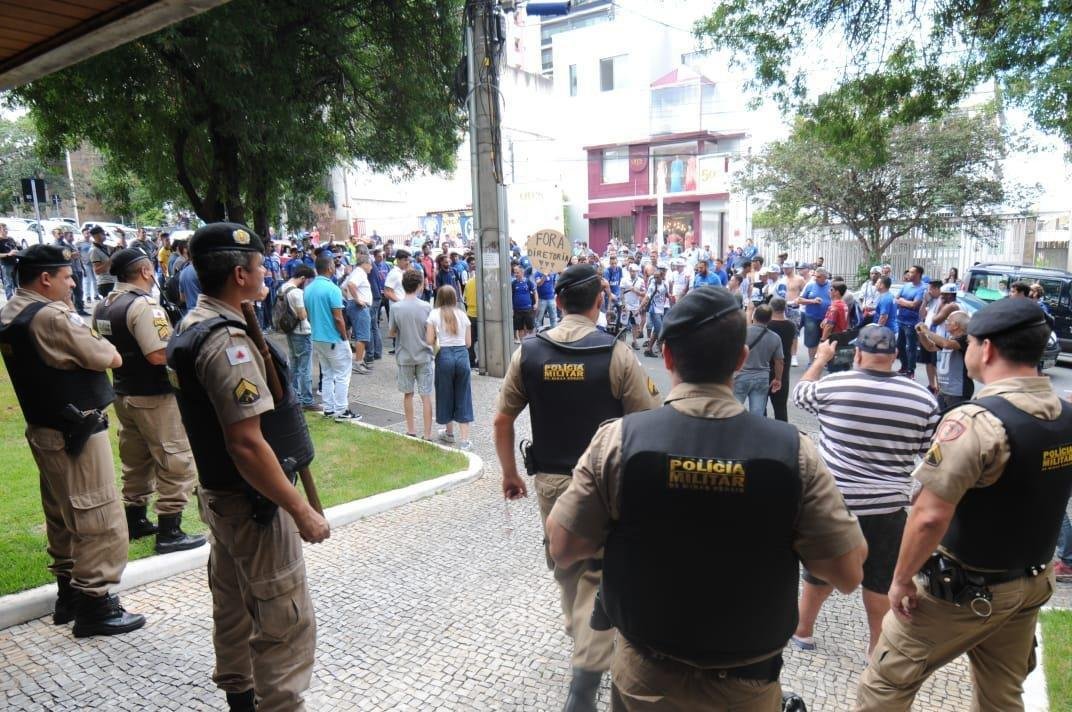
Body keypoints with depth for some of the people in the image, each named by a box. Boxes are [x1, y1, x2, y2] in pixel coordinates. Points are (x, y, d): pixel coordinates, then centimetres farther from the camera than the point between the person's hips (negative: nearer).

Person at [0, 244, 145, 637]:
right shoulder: (51, 316, -21)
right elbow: (111, 359, -17)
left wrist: (84, 339, -3)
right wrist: (98, 343, 3)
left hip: (44, 428, 10)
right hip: (76, 432, -10)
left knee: (62, 516, 18)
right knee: (100, 520, -3)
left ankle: (68, 594, 29)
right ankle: (94, 605, 4)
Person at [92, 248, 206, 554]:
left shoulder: (102, 306, 7)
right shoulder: (143, 304, -20)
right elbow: (159, 355, -26)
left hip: (123, 393, 9)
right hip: (155, 397, -9)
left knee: (135, 461, 20)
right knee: (175, 463, 0)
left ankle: (134, 522, 31)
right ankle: (169, 533, 4)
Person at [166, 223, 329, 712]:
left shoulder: (193, 325, 7)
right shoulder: (228, 341, -24)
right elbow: (247, 445, -28)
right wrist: (302, 511, -23)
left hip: (218, 493, 11)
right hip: (253, 503, -11)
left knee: (234, 605, 24)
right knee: (285, 621, -1)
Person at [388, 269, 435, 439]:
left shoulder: (395, 307, -8)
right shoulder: (426, 307, -10)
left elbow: (391, 333, 1)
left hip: (404, 357, 1)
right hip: (423, 356, -1)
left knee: (408, 394, 16)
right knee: (426, 396, 3)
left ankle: (411, 430, 25)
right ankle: (427, 435, 5)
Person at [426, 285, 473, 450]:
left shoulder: (434, 314, 0)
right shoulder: (462, 314, 6)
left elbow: (430, 340, -4)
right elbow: (469, 342, 7)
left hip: (444, 355, -1)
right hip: (462, 355, 2)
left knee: (445, 394, 15)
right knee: (463, 397, 6)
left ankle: (449, 433, 30)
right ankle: (465, 440, 2)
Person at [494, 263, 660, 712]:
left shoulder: (528, 352, -4)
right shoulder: (617, 355, -13)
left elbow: (502, 421, 1)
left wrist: (509, 473, 12)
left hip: (549, 480, 4)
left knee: (565, 567, 23)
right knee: (599, 573, 7)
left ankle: (583, 638, 45)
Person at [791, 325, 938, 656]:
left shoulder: (831, 386, -10)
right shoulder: (923, 399, -6)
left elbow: (800, 393, 12)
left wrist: (821, 358, 25)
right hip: (886, 506, 0)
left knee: (819, 571, 18)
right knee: (880, 582, 14)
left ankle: (802, 632, 36)